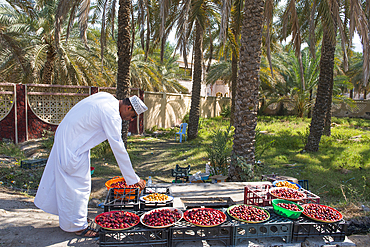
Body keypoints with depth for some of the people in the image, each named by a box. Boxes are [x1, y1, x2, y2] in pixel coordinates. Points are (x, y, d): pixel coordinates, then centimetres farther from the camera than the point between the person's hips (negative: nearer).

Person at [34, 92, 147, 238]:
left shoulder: (108, 98, 0)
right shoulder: (112, 115, -27)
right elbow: (119, 149, -28)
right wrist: (134, 179, -23)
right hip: (73, 145, -10)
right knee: (79, 184, 0)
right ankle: (77, 226, 16)